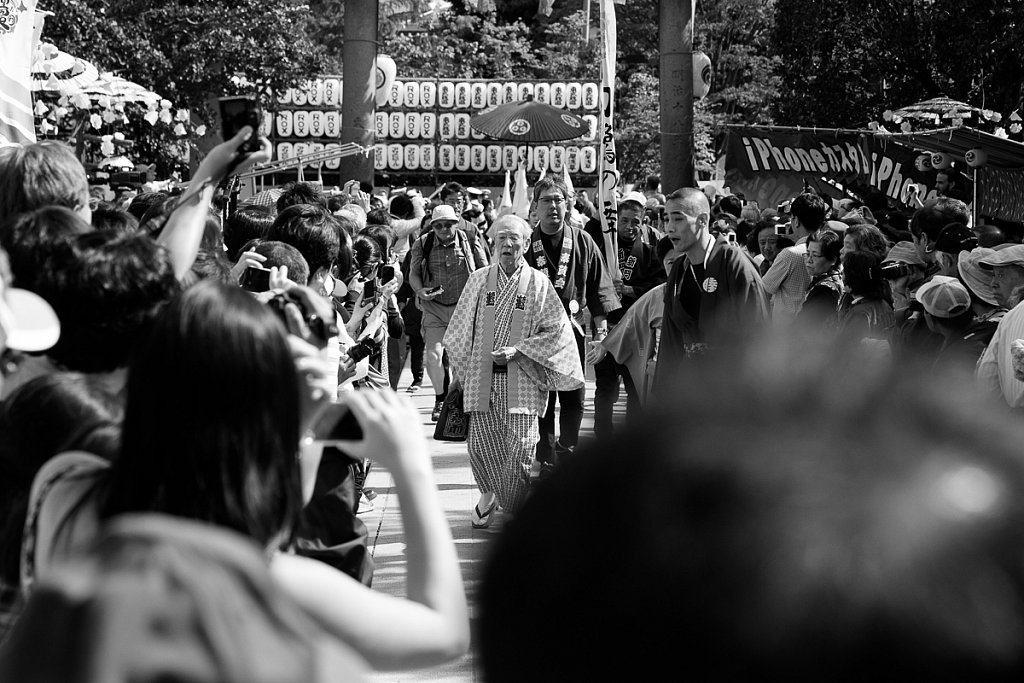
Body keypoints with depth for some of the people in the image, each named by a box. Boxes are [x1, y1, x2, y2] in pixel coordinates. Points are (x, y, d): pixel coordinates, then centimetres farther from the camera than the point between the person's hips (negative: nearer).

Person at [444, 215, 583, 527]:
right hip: (482, 377, 2)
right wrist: (465, 368, 8)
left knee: (520, 448, -7)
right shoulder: (479, 279, 7)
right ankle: (488, 494, 28)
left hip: (522, 378, -2)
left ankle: (513, 509, 10)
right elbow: (460, 329, 14)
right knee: (481, 443, 2)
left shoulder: (538, 283, 1)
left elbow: (558, 330, -2)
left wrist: (518, 351, -9)